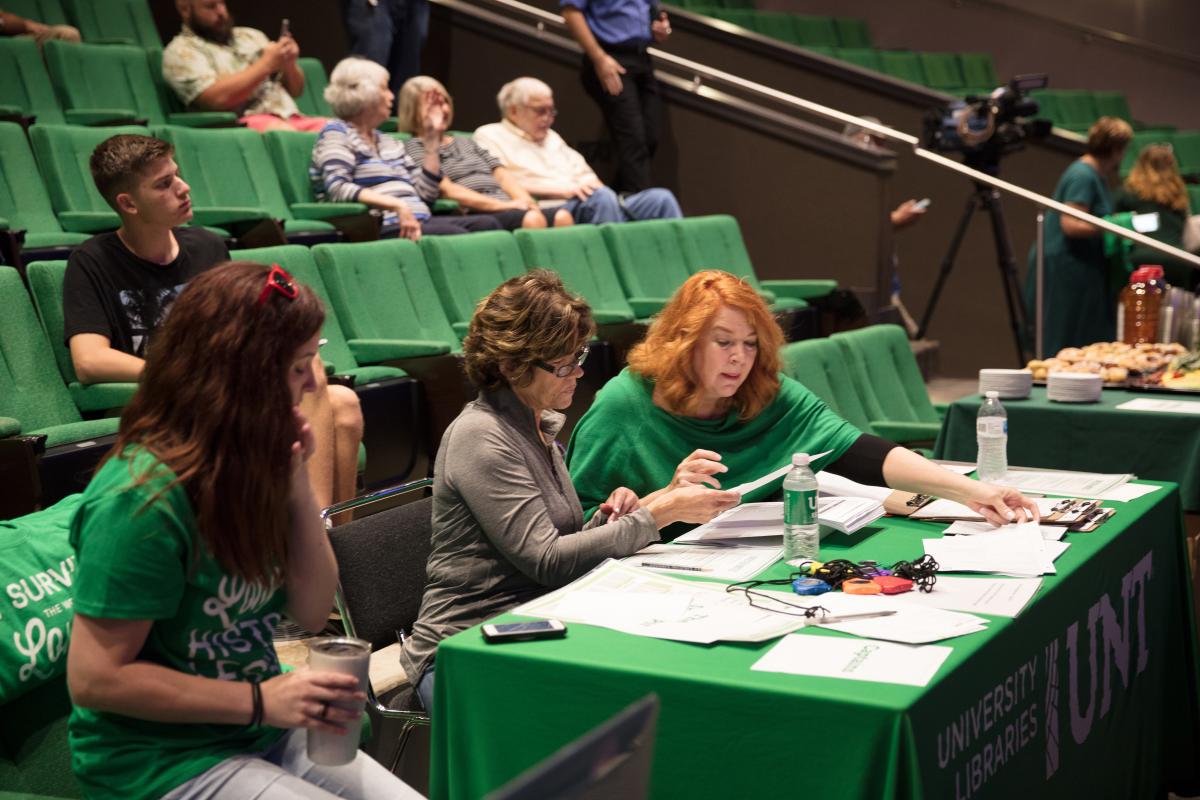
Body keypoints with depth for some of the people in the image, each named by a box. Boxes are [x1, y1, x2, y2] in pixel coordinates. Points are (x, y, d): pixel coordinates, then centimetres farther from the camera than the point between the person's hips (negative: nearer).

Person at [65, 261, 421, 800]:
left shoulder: (254, 466, 2)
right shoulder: (143, 497, -22)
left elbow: (312, 613, 3)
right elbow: (95, 678, -20)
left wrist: (296, 482, -9)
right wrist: (261, 701, -22)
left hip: (261, 736, 7)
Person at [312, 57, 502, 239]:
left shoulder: (388, 142, 25)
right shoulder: (337, 134, 3)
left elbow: (426, 193, 18)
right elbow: (337, 189, -16)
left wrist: (433, 137, 17)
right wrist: (397, 205, -24)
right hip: (378, 229, -8)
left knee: (487, 224, -18)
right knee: (457, 236, -32)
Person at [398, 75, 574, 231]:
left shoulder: (467, 142, 32)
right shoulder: (415, 146, 10)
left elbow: (501, 175, 20)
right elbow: (447, 189, -4)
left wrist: (523, 200, -3)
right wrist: (501, 205, -13)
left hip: (509, 208, 7)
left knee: (562, 216, -25)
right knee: (532, 219, -36)